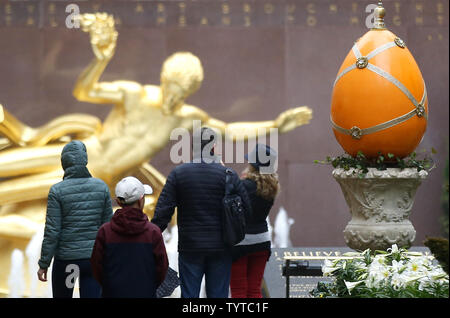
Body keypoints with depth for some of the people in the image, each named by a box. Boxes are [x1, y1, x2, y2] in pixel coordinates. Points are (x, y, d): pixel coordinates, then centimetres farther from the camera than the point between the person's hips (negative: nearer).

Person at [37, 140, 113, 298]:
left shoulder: (57, 190, -11)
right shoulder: (101, 186, -2)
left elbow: (52, 231, -12)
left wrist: (43, 264, -4)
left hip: (66, 258, -2)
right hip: (93, 258, 2)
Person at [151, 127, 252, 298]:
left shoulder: (178, 173, -3)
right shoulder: (229, 175, -5)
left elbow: (163, 211, -5)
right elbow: (246, 210, -4)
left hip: (189, 247, 0)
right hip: (220, 248, 0)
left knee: (189, 294, 5)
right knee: (218, 294, 7)